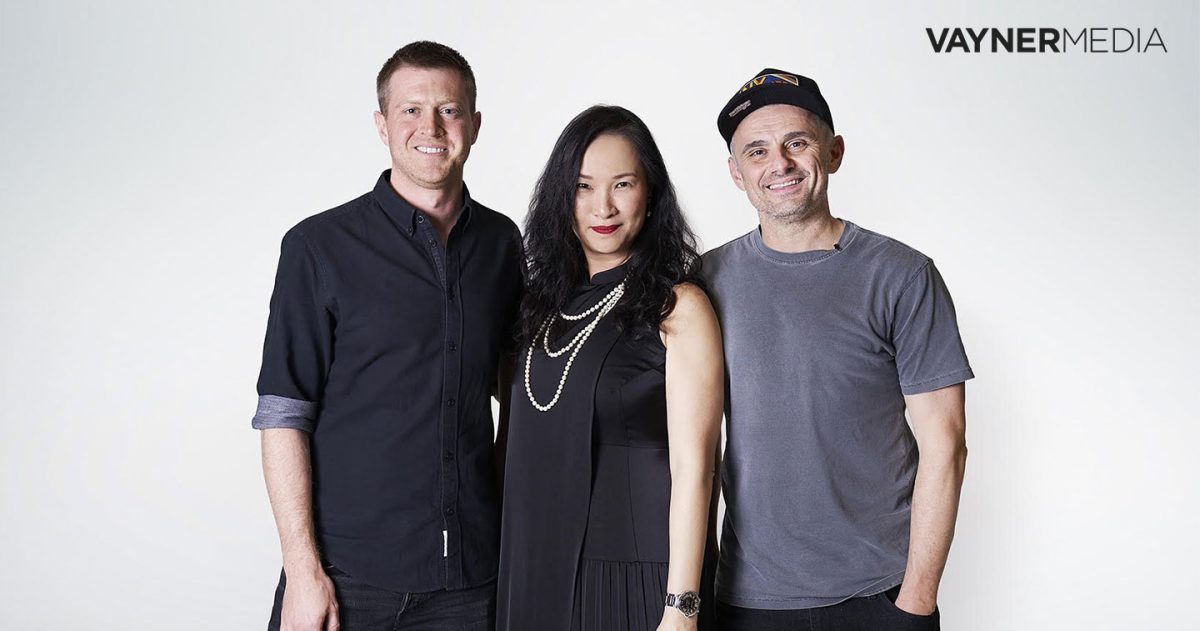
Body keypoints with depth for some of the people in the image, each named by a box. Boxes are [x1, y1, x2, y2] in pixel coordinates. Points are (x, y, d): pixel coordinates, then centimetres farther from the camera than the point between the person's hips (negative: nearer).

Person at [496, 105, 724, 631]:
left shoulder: (678, 307, -10)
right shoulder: (546, 301, 8)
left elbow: (692, 467, -14)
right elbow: (519, 441, 12)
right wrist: (507, 576, 8)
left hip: (637, 577, -5)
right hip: (536, 570, 5)